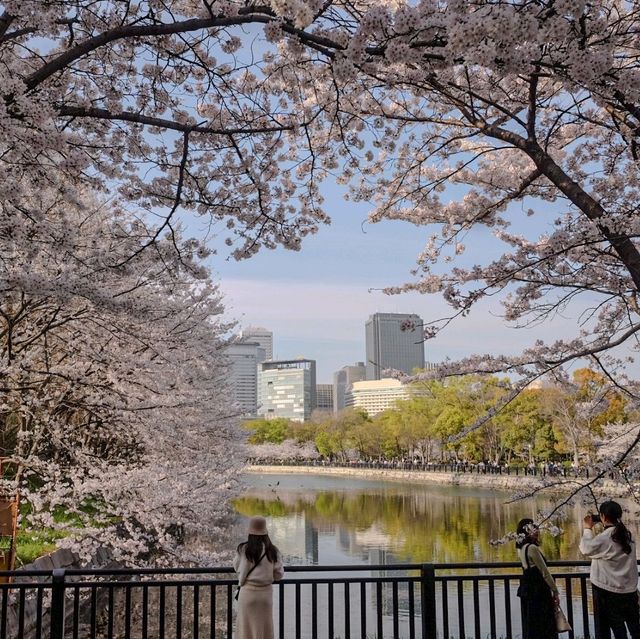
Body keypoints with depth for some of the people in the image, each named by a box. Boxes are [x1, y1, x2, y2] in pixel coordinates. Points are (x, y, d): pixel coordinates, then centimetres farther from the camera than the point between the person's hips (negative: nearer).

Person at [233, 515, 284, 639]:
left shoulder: (243, 549, -10)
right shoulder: (273, 551, -6)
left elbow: (236, 568, 6)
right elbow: (279, 574, 0)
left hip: (248, 592, -1)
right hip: (265, 593, 1)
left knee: (246, 629, 9)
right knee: (265, 629, 13)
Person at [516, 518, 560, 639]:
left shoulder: (521, 548, 7)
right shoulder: (532, 548, -19)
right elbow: (544, 572, -15)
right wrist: (555, 592, -9)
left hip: (527, 590, 9)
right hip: (538, 592, -9)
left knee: (530, 627, 14)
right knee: (543, 628, -2)